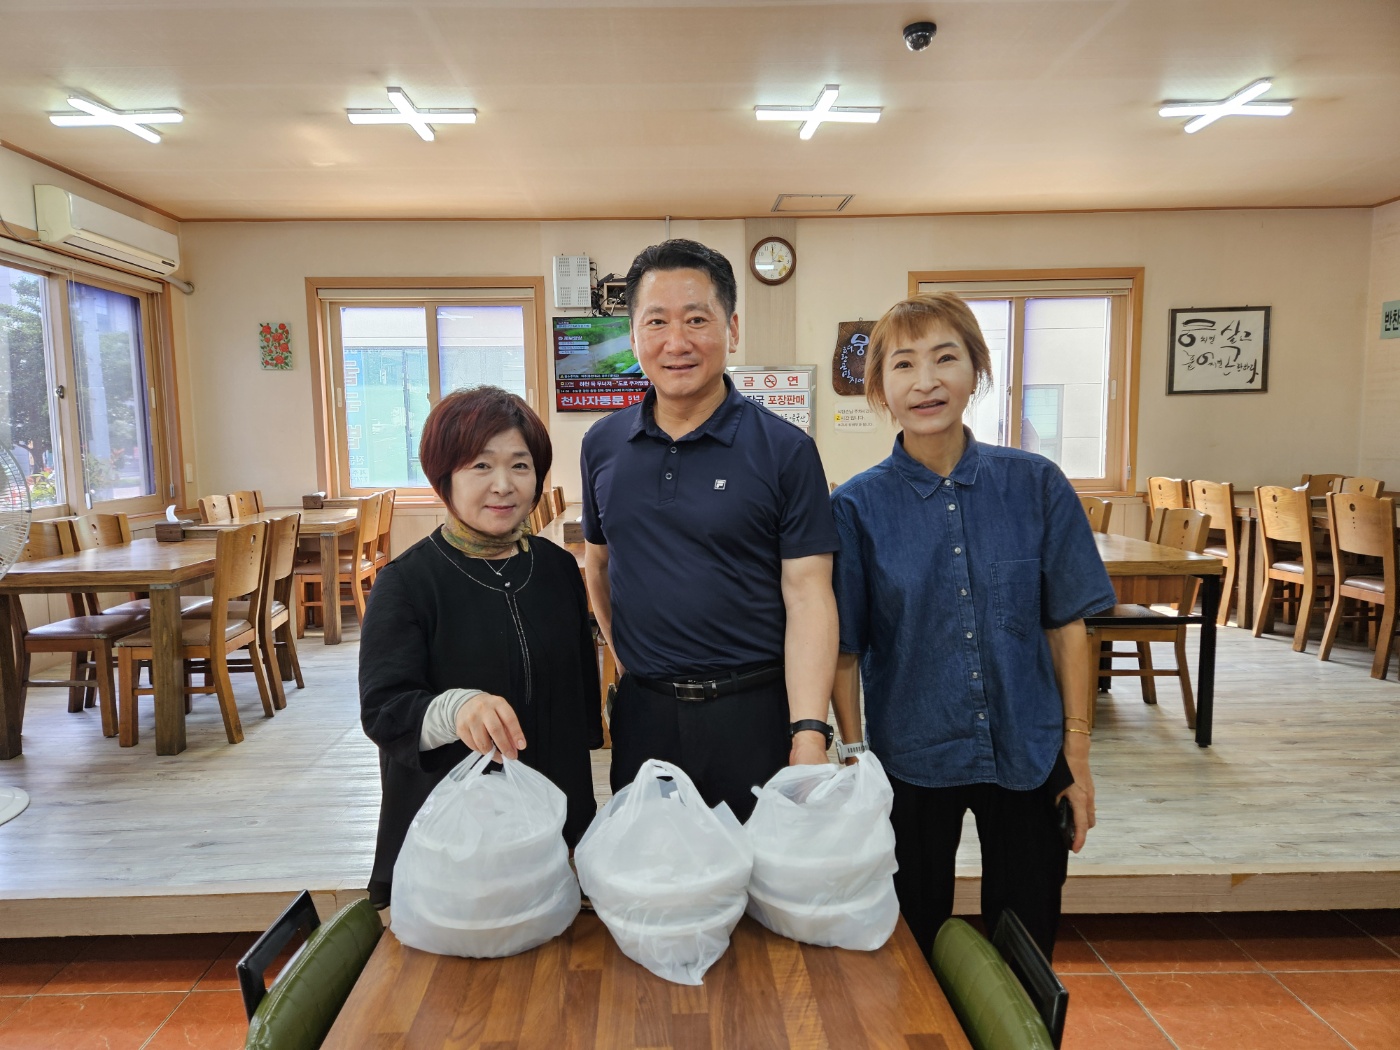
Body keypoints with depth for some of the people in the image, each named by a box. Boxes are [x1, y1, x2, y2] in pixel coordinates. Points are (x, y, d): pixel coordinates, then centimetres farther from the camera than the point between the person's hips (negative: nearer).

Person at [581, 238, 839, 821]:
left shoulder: (784, 450, -9)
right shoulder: (602, 444, 3)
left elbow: (807, 597, -12)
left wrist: (809, 737, -19)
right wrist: (629, 658, 8)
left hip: (755, 710, -3)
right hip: (642, 710, 4)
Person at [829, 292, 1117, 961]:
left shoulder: (1036, 485, -5)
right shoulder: (858, 506, -9)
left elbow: (1067, 625, -1)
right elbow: (845, 653, -5)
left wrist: (1077, 754, -1)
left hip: (1027, 755, 1)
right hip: (911, 761, -1)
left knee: (1026, 948, 18)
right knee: (914, 942, 18)